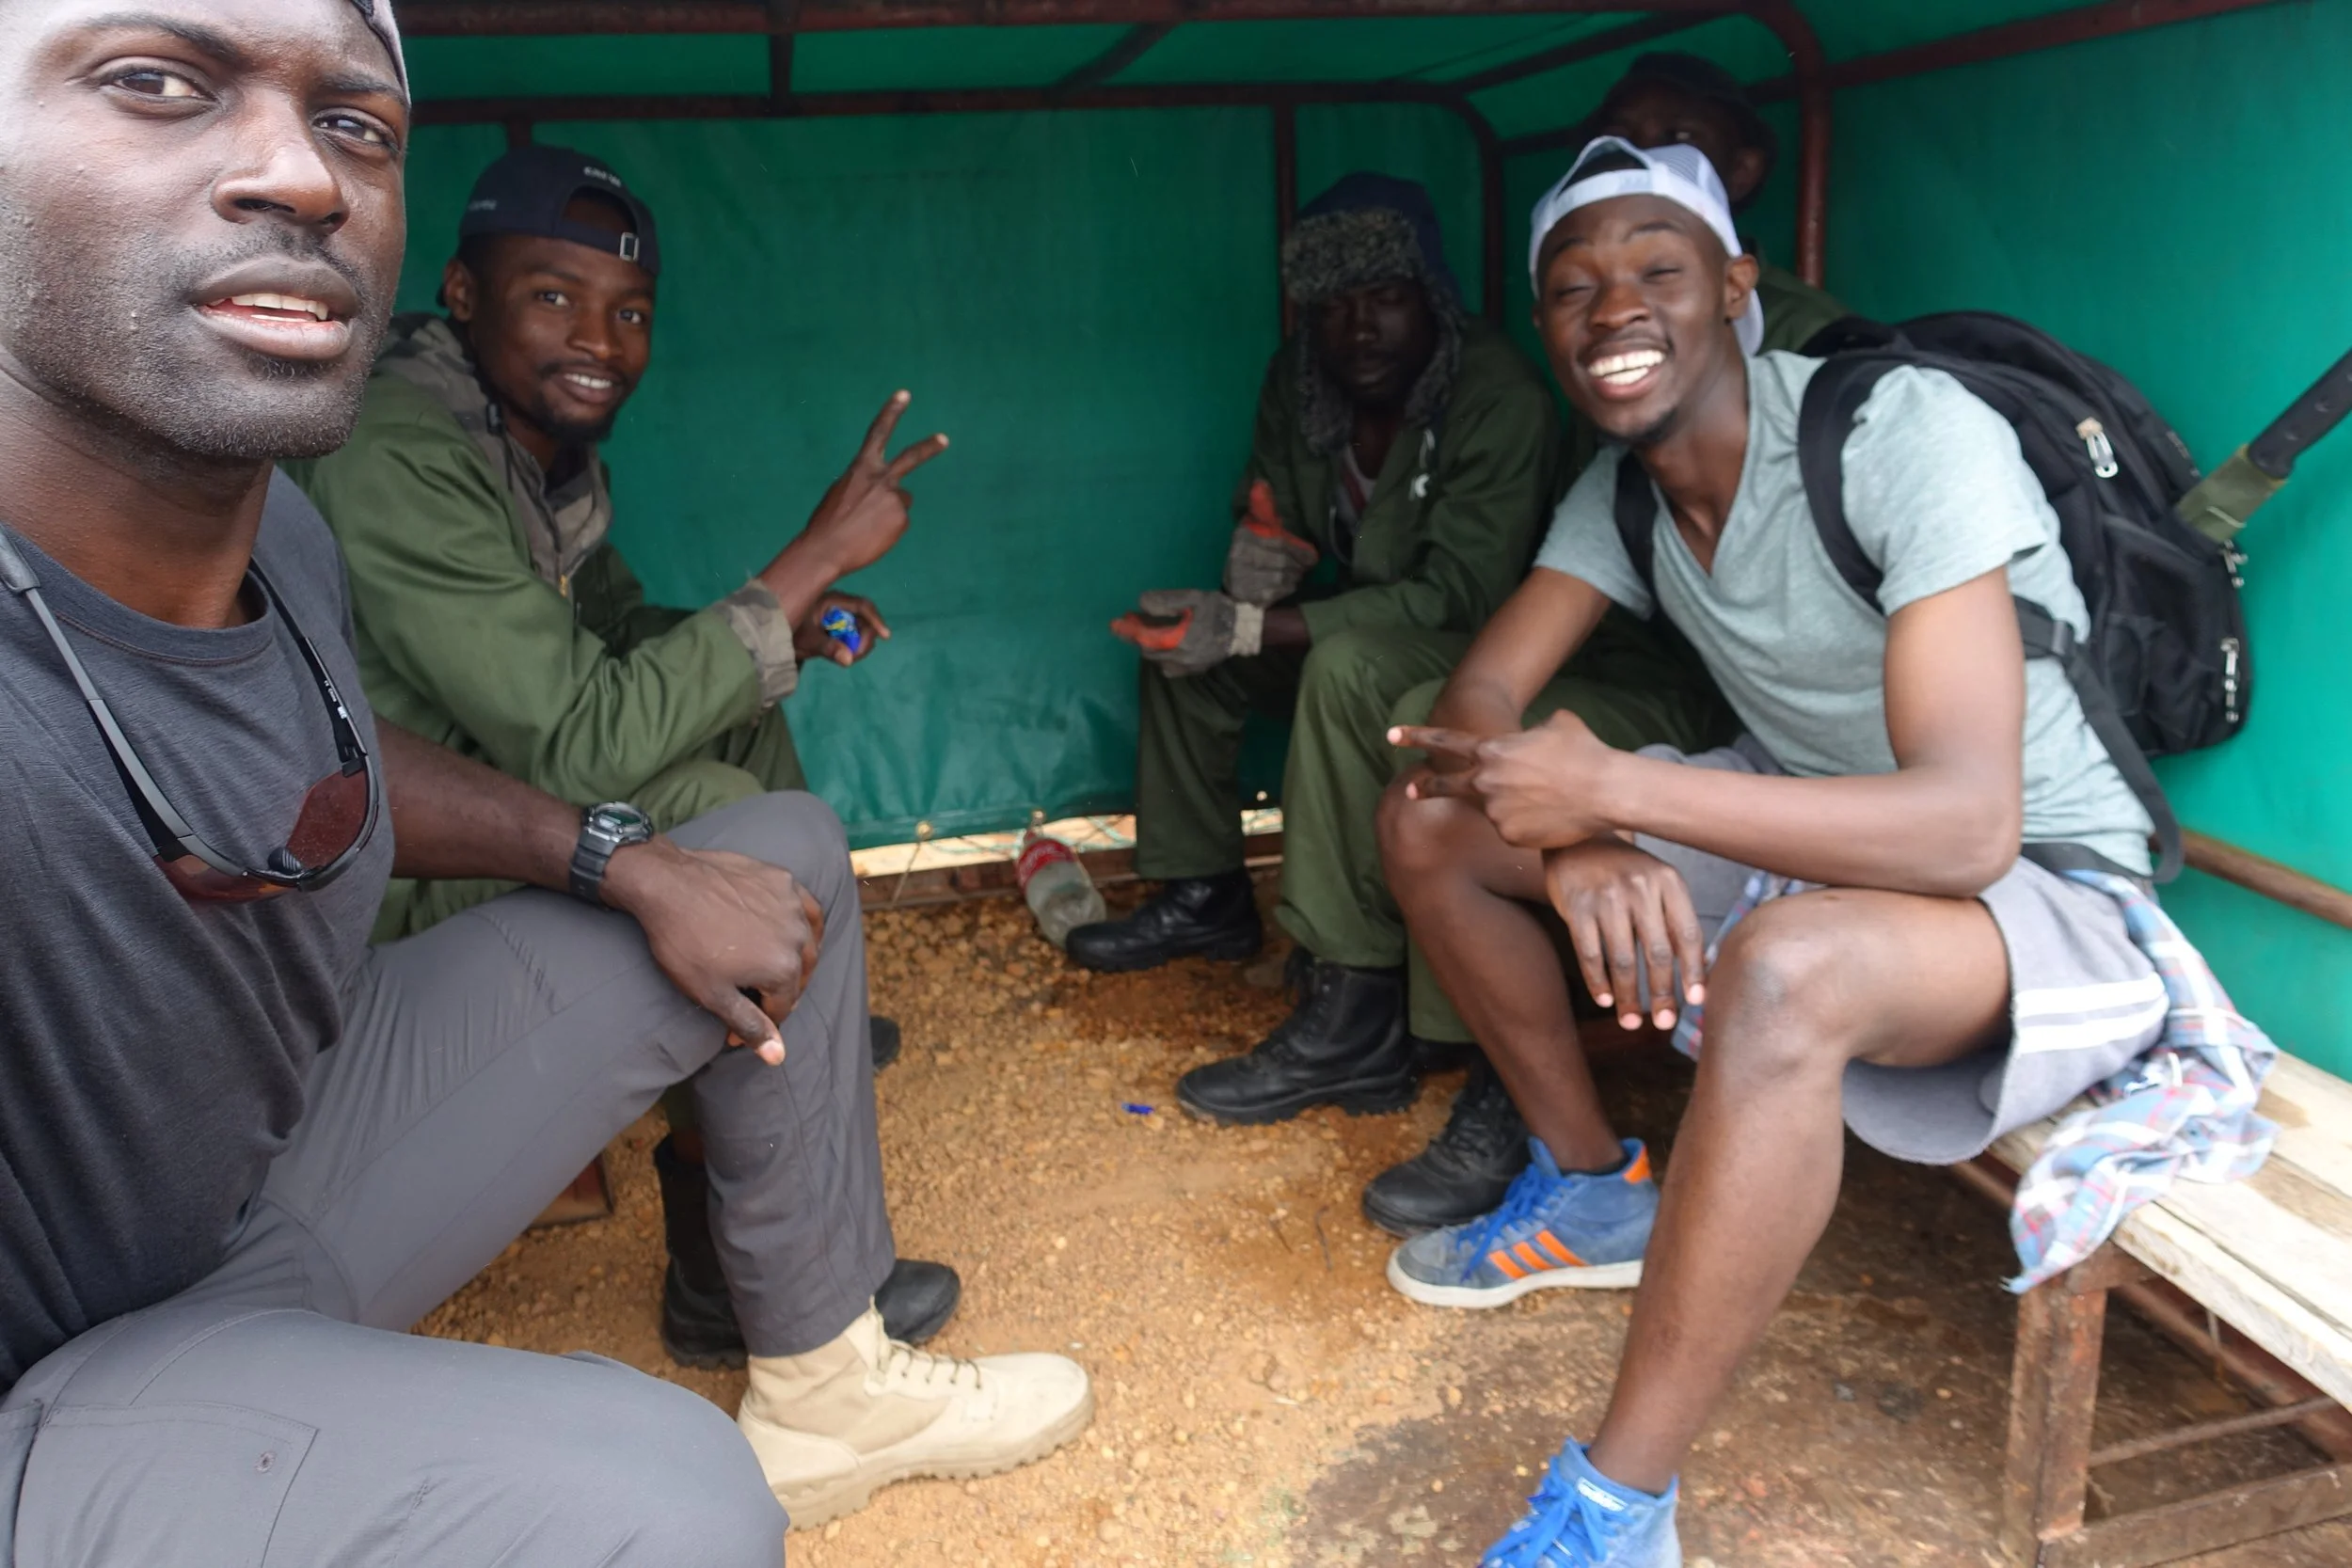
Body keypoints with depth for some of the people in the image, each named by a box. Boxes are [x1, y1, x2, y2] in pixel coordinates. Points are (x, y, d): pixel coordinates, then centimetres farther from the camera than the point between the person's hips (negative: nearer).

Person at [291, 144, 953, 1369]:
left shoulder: (549, 435, 1)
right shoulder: (398, 463, -28)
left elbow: (615, 627, 13)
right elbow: (584, 743, -33)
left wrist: (790, 620, -7)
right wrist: (815, 554, -30)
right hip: (371, 874, -10)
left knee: (739, 711, 13)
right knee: (712, 815, -27)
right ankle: (725, 1281, -18)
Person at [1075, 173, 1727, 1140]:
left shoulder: (1500, 398, -24)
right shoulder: (1299, 382, -2)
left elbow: (1463, 594, -31)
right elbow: (1268, 512, 5)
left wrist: (1249, 630, -36)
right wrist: (1259, 556, -23)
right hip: (1376, 632, 8)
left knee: (1349, 668, -37)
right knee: (1180, 628, 2)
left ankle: (1355, 1019, -34)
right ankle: (1204, 896, 14)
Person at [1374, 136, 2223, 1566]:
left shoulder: (1910, 434, -25)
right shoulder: (1621, 491, -2)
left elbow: (1967, 826, -33)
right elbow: (1480, 698, -6)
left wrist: (1609, 788, -37)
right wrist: (1573, 842, -29)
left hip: (2050, 893, -7)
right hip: (1807, 838, 7)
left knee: (1785, 963, -42)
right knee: (1427, 818, 0)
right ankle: (1595, 1189, 14)